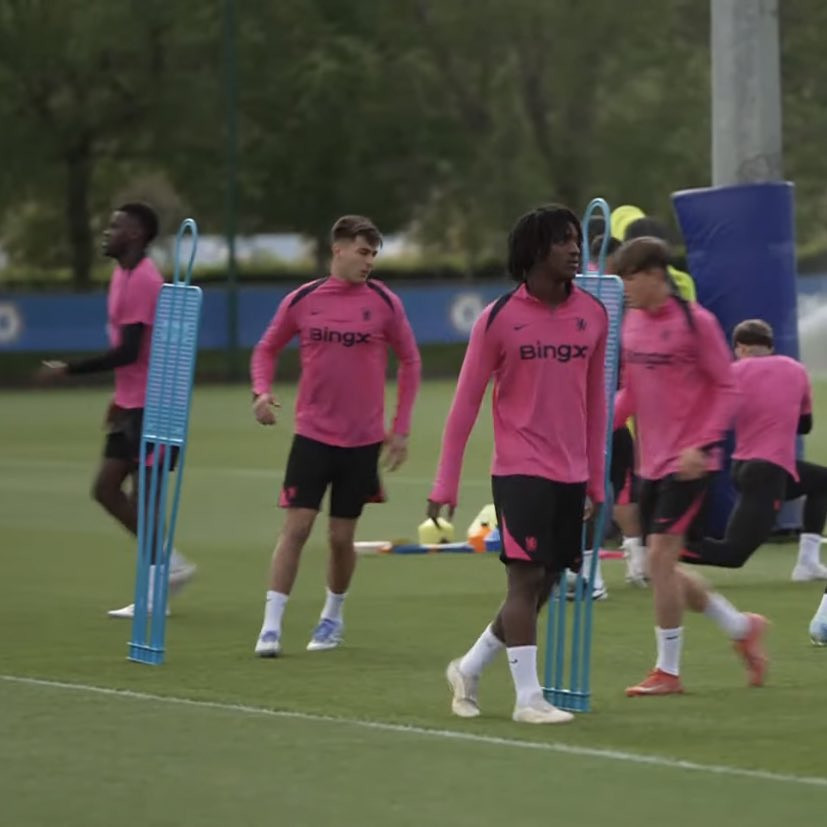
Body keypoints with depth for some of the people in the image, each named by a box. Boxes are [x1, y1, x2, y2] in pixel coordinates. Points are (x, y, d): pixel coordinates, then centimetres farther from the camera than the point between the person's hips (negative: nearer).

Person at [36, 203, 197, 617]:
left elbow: (128, 350, -24)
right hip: (132, 403, 10)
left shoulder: (142, 280, -18)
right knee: (106, 488, 9)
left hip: (148, 405, -10)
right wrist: (119, 399, 20)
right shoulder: (123, 275, 13)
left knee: (142, 498, -5)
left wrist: (69, 370, -19)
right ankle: (168, 564, 15)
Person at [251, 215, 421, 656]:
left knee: (341, 536, 6)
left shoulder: (384, 303, -3)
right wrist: (262, 390, -9)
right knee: (296, 526, -9)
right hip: (312, 434, 0)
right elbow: (267, 349, 11)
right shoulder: (302, 300, -2)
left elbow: (409, 360, 6)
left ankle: (333, 617, 29)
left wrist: (401, 428, 3)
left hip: (363, 440, 0)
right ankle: (271, 626, -7)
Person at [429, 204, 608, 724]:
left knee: (544, 584, 9)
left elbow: (595, 400, 13)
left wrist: (596, 481, 13)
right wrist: (445, 485, -4)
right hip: (520, 469, -5)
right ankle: (529, 698, -5)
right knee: (526, 577, -10)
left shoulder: (593, 315, 6)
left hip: (571, 475, 5)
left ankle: (469, 670, 27)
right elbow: (466, 402, -2)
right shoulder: (500, 319, -6)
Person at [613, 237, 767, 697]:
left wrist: (701, 444, -20)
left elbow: (727, 390, -10)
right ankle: (743, 628, 28)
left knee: (660, 556, -13)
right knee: (662, 568, 9)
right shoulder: (631, 323, 8)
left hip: (688, 464, -7)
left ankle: (668, 671, -1)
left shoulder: (696, 322, -12)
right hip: (652, 463, 7)